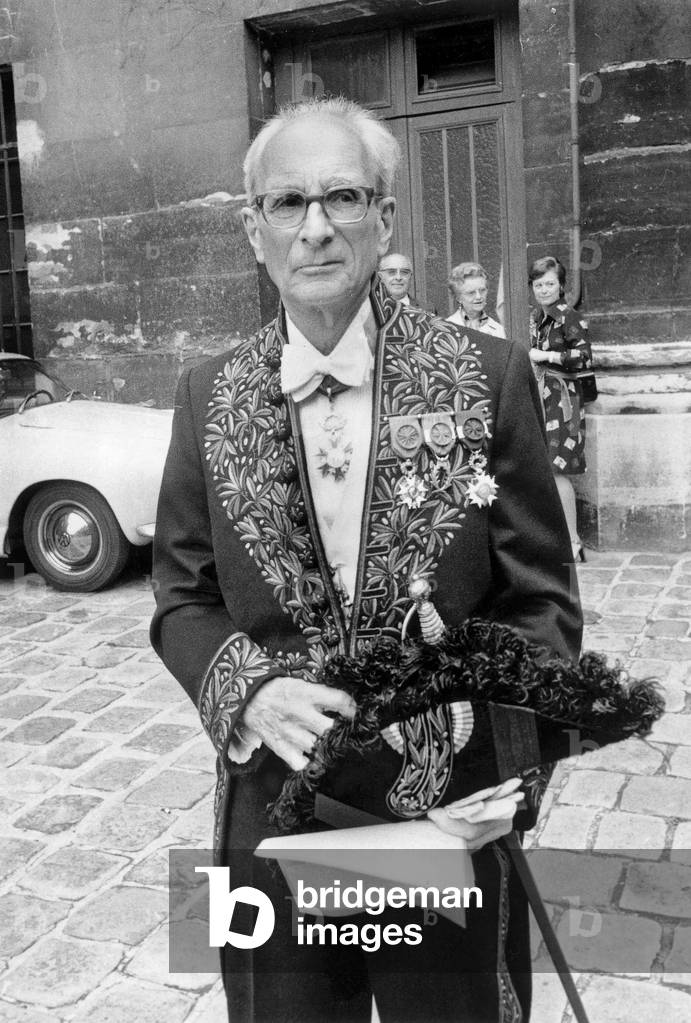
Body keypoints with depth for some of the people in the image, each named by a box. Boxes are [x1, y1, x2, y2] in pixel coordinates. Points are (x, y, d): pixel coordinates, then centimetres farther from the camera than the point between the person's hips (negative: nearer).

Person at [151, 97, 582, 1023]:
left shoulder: (489, 379, -8)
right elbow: (182, 600, 4)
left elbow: (543, 603, -5)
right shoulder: (209, 398, -1)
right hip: (272, 812, 2)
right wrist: (250, 690, -15)